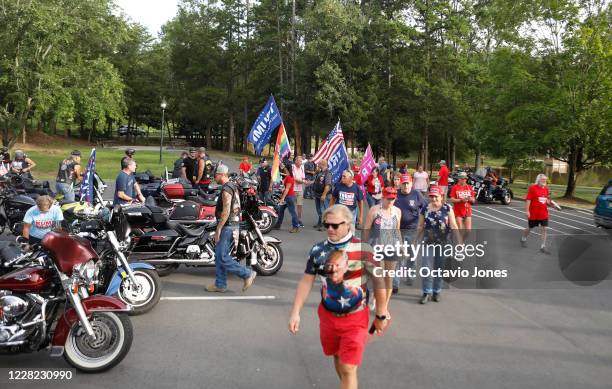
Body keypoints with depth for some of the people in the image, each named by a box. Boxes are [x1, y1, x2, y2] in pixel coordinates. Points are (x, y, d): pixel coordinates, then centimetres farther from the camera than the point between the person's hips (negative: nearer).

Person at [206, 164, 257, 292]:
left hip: (227, 226, -10)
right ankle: (220, 284, 17)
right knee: (219, 256, 12)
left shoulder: (226, 189, -16)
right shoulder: (233, 187, 16)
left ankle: (248, 274, -3)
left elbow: (226, 212, -23)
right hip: (233, 225, 10)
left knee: (222, 258, -8)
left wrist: (218, 229, -20)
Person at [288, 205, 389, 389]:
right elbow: (306, 282, 1)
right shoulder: (318, 250, -5)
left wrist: (381, 315, -1)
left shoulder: (362, 249, -16)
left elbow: (378, 282, -7)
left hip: (355, 319, -4)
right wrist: (295, 312, -5)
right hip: (327, 316, 4)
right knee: (337, 357, 23)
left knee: (348, 368, -6)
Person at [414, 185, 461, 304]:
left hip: (443, 243, -1)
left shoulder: (447, 208, -5)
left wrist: (459, 241, -11)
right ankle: (427, 292, 9)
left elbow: (453, 226, -5)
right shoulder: (425, 209, 0)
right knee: (427, 268, -3)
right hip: (429, 243, 1)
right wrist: (415, 241, 10)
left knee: (440, 268, 9)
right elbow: (420, 227, 8)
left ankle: (437, 292, 23)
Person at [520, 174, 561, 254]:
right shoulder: (532, 188, -12)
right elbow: (528, 199, -14)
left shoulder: (546, 189, 6)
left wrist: (552, 203, -2)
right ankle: (523, 239, 39)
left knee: (544, 229, -1)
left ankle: (543, 246, 4)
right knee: (530, 228, 12)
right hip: (533, 213, -4)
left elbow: (547, 200, 17)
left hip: (544, 213, 4)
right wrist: (527, 211, -18)